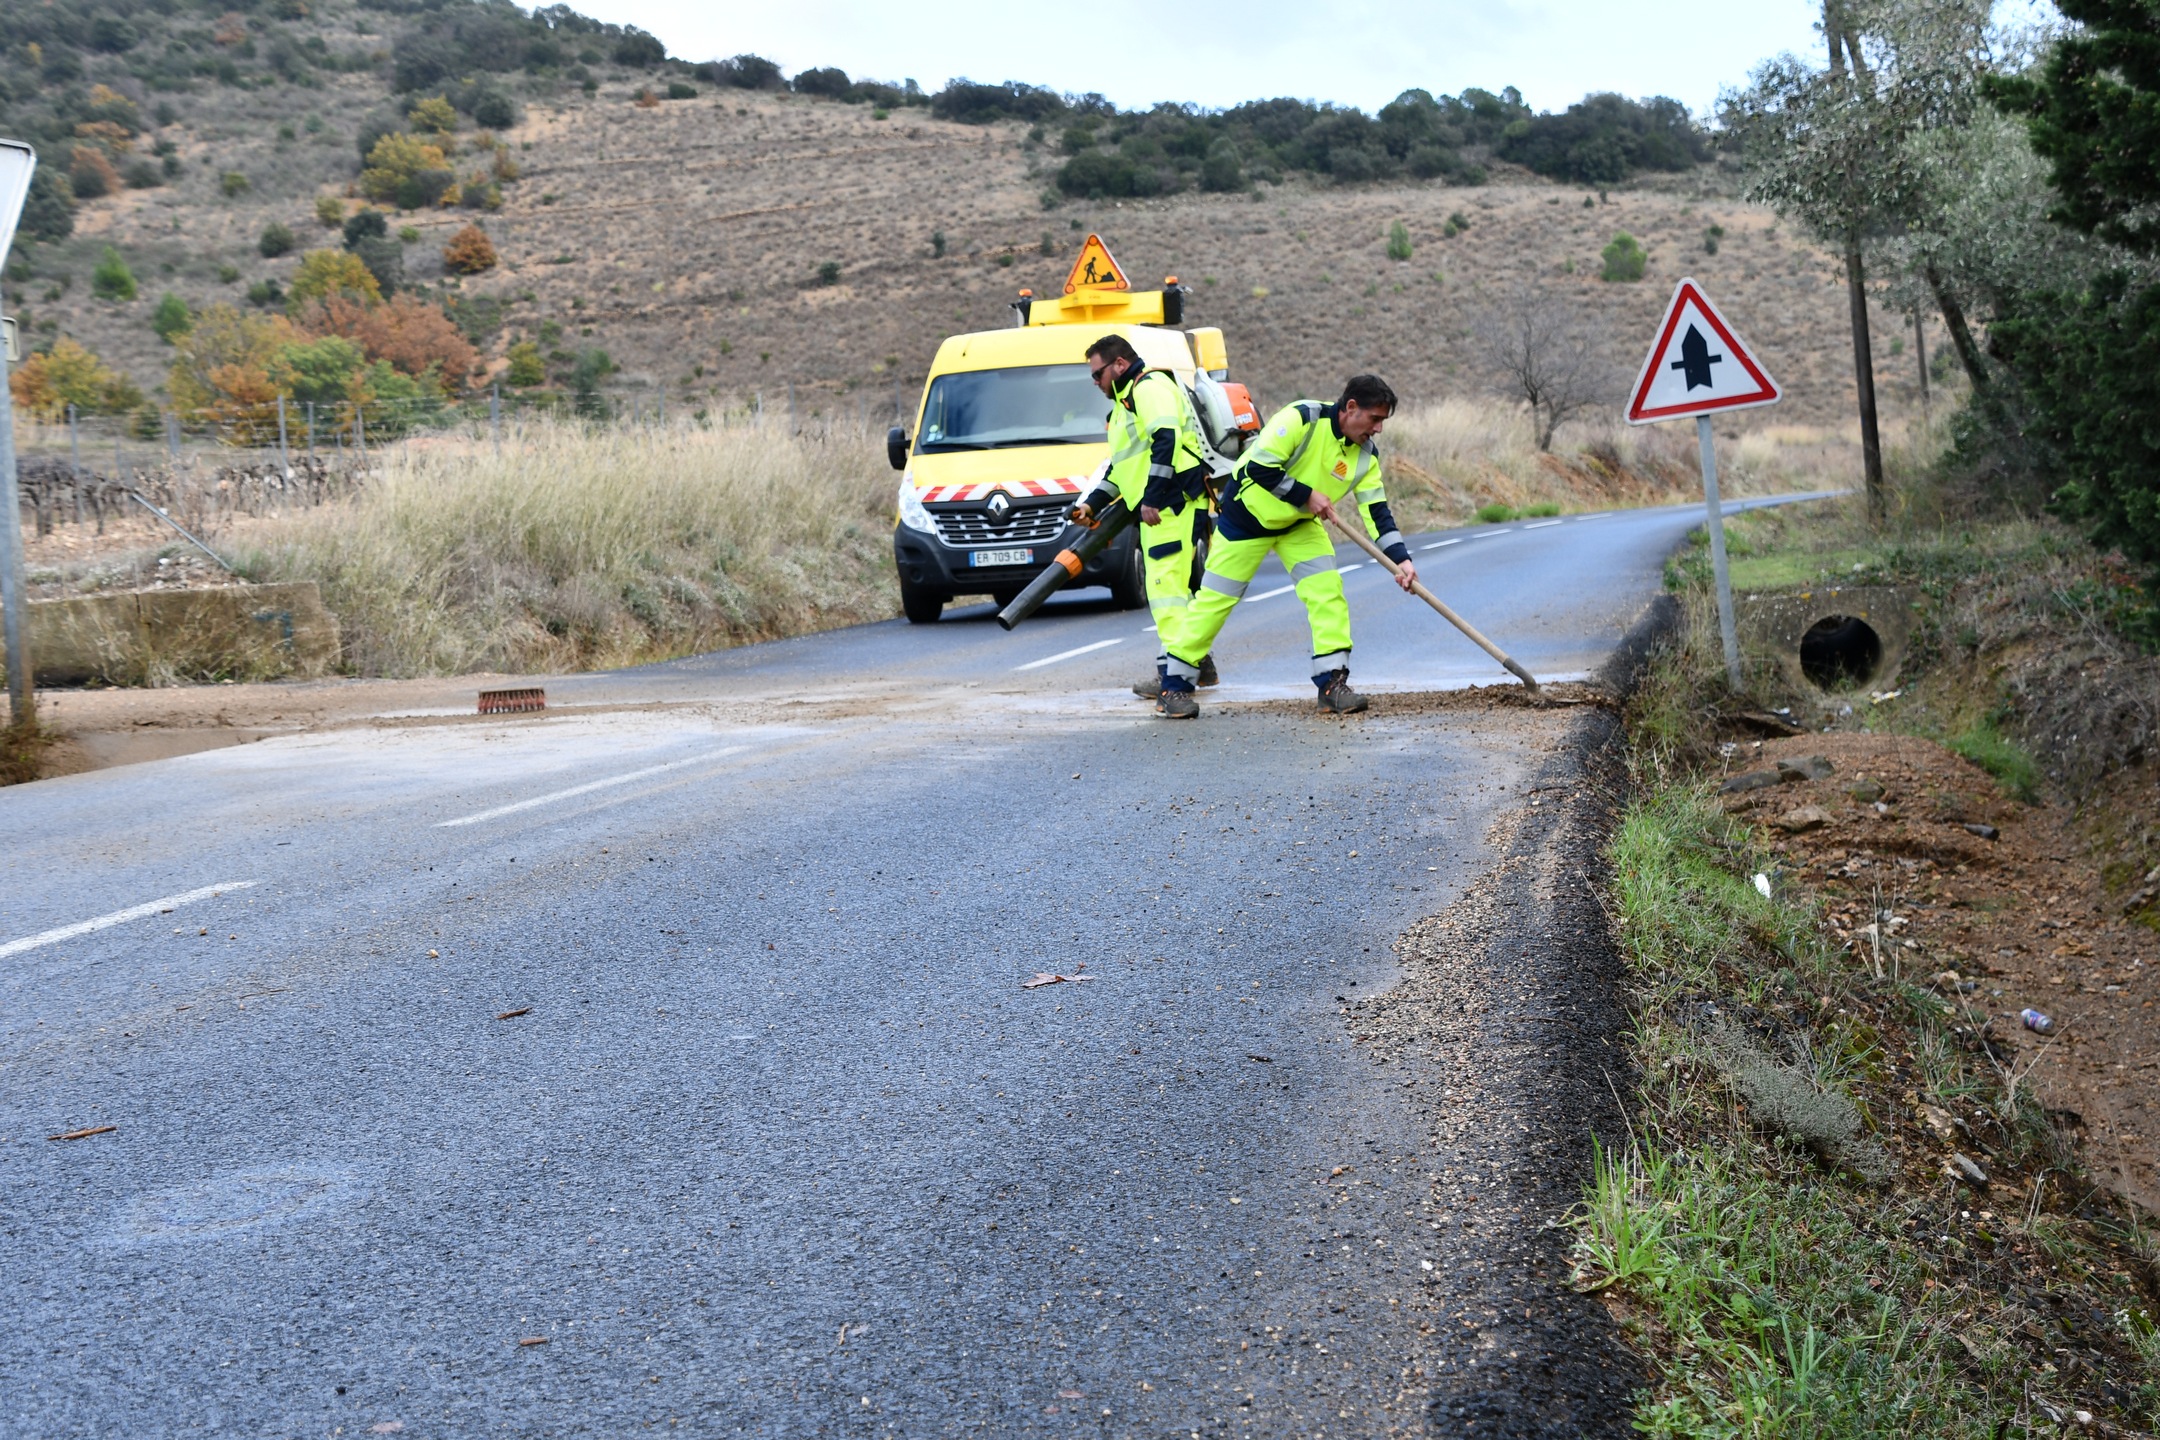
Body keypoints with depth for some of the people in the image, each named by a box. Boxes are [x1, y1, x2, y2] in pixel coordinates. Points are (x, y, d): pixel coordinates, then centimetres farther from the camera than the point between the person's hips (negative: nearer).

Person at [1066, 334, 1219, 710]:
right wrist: (1092, 504, 23)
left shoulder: (1150, 386, -7)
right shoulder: (1126, 400, 27)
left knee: (1167, 585, -13)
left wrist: (1152, 498, -24)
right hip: (1161, 509, 11)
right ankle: (1200, 664, 16)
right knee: (1178, 586, 11)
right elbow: (1120, 465, 32)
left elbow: (1166, 439, -21)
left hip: (1174, 504, -11)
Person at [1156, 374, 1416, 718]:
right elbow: (1259, 468, -31)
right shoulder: (1301, 419, -28)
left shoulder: (1365, 455, -9)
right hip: (1248, 513, -6)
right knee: (1215, 598, -2)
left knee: (1328, 589, -10)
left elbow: (1377, 511, -10)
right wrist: (1306, 495, -28)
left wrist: (1401, 559, -20)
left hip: (1299, 524, 6)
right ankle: (1173, 686, 8)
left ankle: (1333, 683, -3)